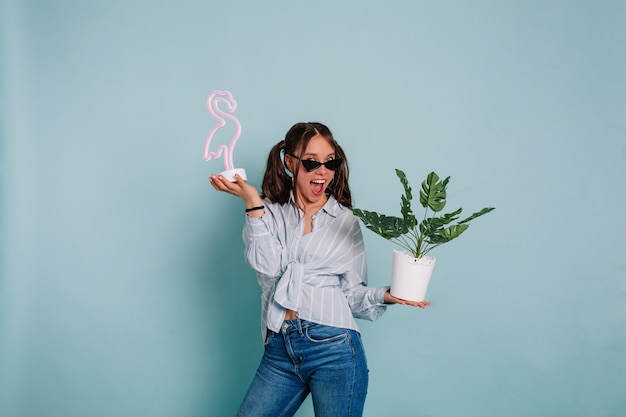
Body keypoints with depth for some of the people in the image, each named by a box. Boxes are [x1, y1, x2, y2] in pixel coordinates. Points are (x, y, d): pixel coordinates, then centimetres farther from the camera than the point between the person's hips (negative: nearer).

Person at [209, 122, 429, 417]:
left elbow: (352, 292, 7)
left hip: (333, 348, -1)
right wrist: (252, 201, -12)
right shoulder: (269, 213, 9)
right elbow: (267, 266, -8)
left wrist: (385, 295, -13)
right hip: (279, 351, 1)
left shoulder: (346, 222, 8)